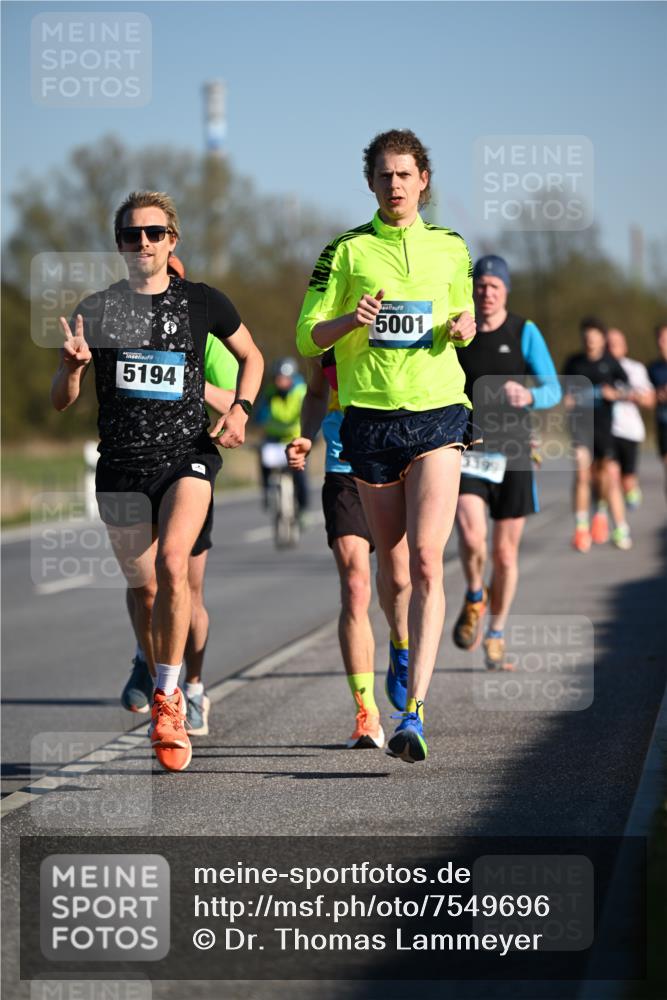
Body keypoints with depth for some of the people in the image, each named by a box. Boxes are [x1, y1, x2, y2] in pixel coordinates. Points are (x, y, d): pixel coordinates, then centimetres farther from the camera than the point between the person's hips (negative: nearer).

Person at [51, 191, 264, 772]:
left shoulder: (202, 303, 1)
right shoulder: (97, 310, 3)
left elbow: (252, 357, 18)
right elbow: (61, 402, 6)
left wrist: (240, 409, 1)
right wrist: (73, 366, -15)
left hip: (188, 455, -2)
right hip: (122, 465, 2)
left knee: (172, 563, -25)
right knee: (144, 588, 10)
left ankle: (168, 699, -14)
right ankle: (165, 697, 30)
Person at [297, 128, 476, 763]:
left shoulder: (450, 248, 10)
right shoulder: (345, 251, 4)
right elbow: (306, 339, 3)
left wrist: (463, 328, -1)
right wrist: (351, 320, -17)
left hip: (437, 415, 0)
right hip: (370, 419, 0)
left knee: (426, 560, -14)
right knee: (391, 562, 9)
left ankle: (414, 713, -19)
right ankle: (402, 648, 43)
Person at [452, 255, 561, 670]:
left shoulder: (525, 332, -2)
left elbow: (553, 390, -7)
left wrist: (528, 396, -28)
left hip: (511, 452, 0)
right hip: (465, 450, 0)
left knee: (505, 553, 5)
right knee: (472, 537, -21)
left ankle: (497, 634, 24)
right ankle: (475, 598, 9)